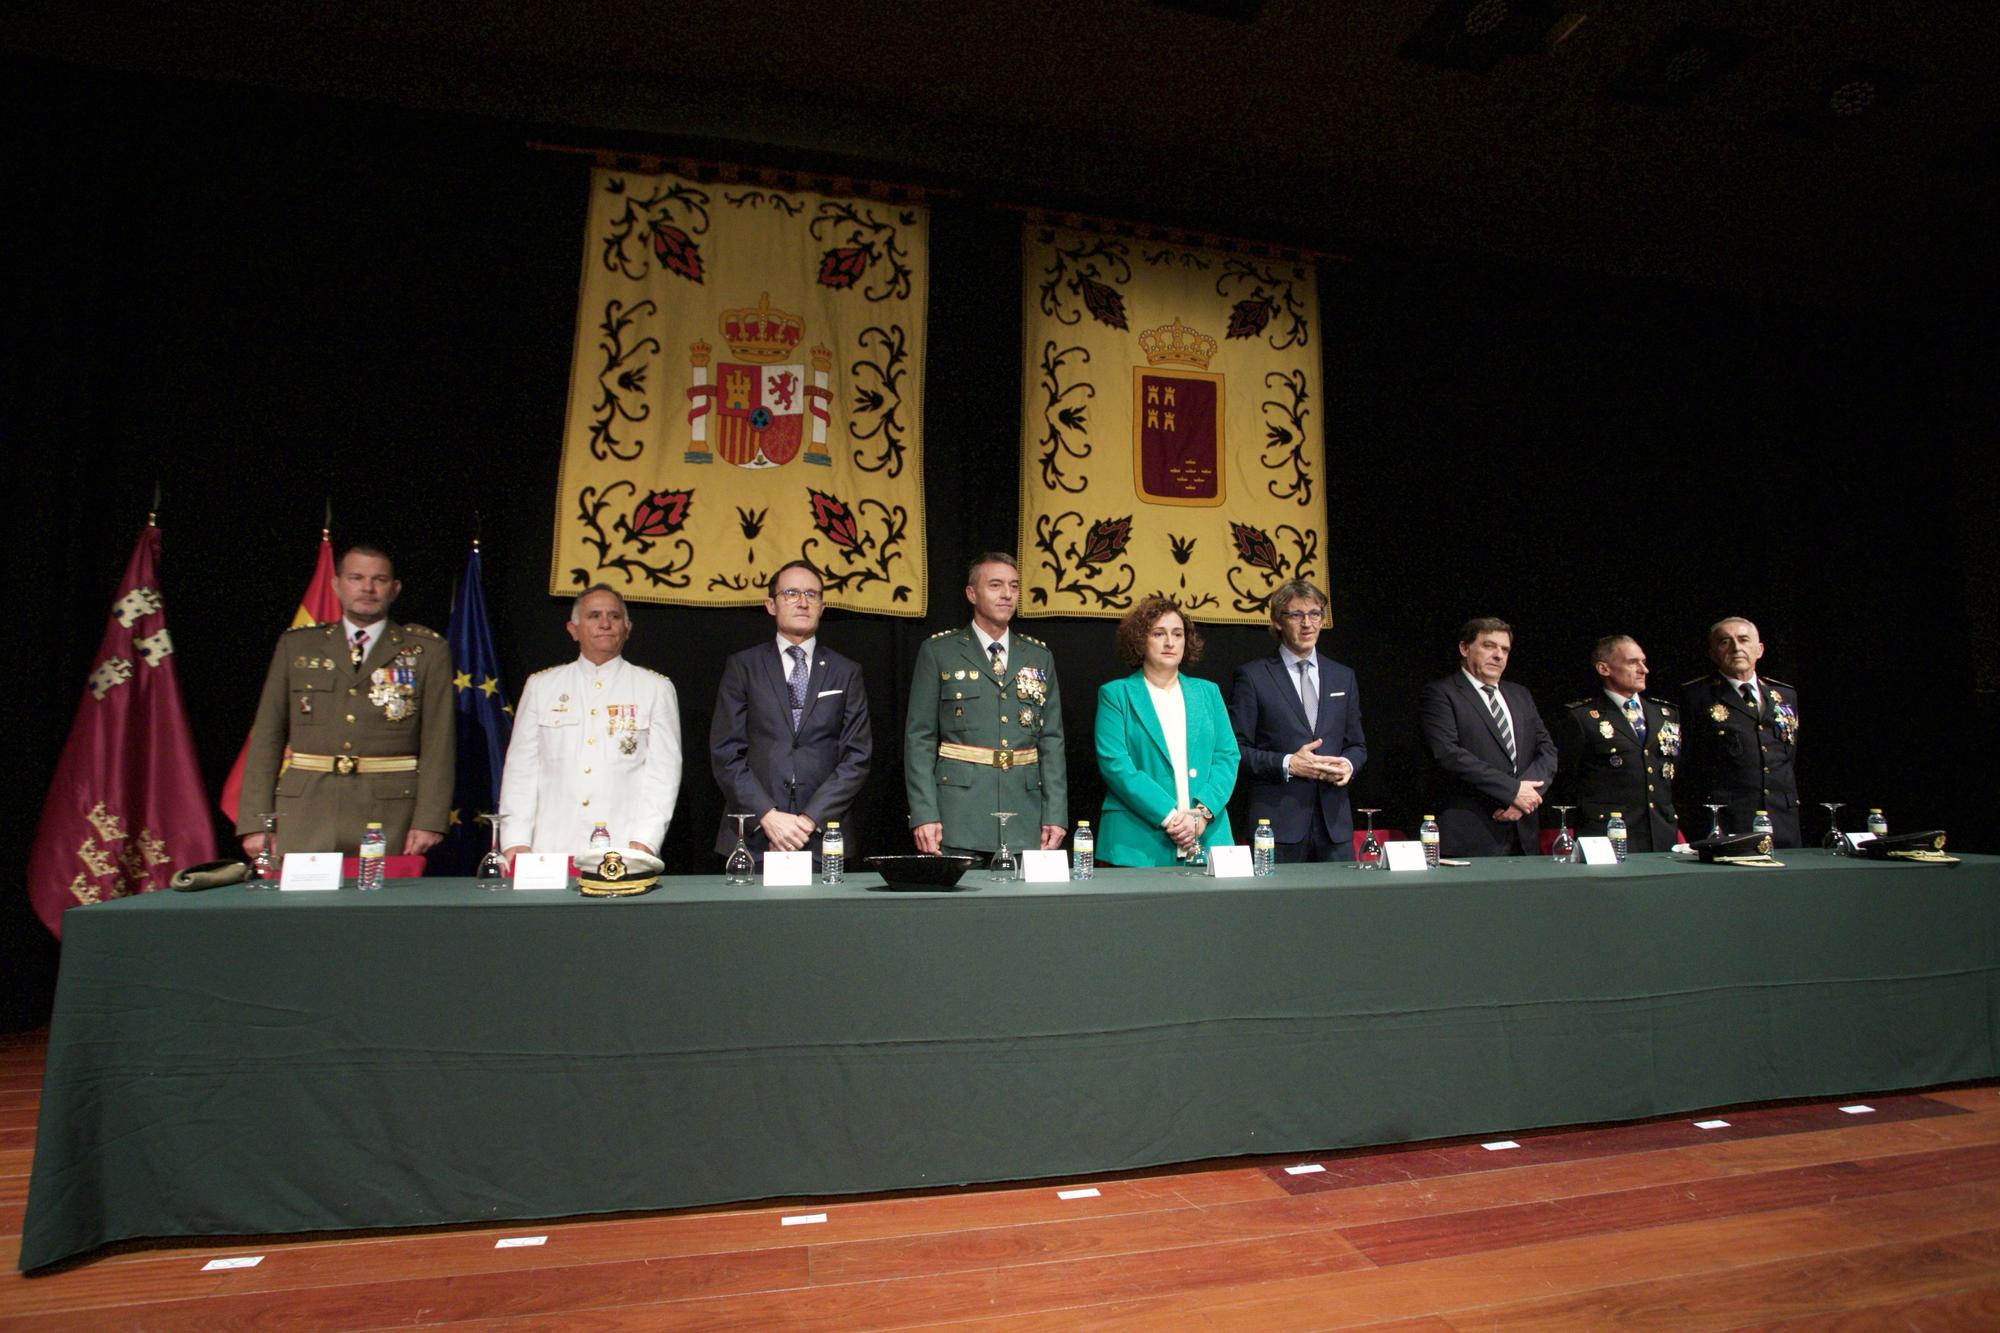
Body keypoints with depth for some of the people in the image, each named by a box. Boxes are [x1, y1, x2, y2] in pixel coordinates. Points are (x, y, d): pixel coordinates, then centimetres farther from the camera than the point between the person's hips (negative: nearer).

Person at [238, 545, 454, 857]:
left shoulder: (427, 650, 6)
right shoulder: (295, 646, 13)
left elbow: (438, 741, 0)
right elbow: (267, 736, 10)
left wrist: (429, 821, -8)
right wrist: (255, 823, 2)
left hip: (389, 816, -2)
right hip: (303, 814, 2)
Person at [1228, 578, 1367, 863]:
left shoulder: (1343, 677, 14)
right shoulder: (1252, 676, -1)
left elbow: (1357, 744, 18)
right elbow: (1236, 748, -4)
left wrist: (1348, 764, -4)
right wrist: (1287, 764, -16)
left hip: (1334, 821, 4)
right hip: (1278, 821, -4)